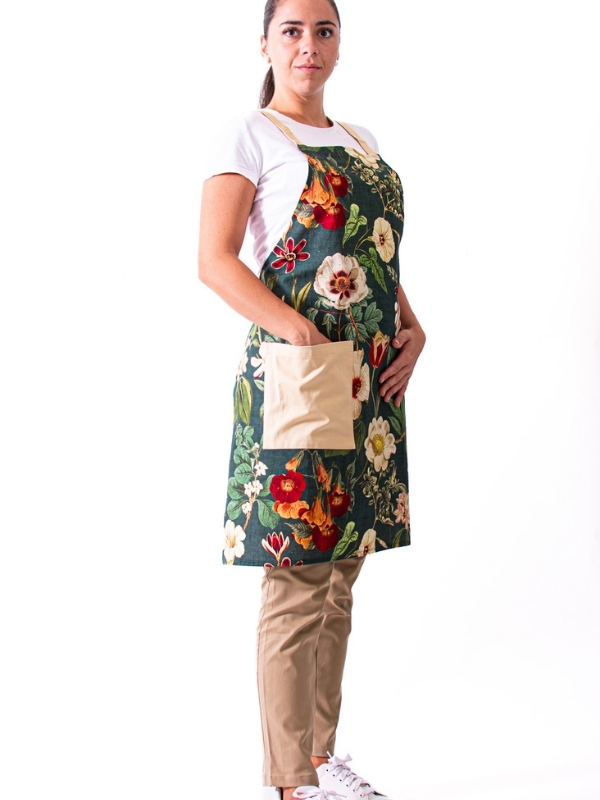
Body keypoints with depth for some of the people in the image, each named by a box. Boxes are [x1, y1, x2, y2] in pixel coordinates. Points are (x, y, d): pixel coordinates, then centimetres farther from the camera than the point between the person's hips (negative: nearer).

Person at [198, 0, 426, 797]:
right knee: (299, 584, -5)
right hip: (297, 375, -7)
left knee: (339, 577, 12)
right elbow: (215, 261, -10)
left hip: (371, 383, 7)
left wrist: (412, 331, 5)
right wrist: (305, 335, -19)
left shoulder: (360, 142, 20)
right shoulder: (249, 135, -1)